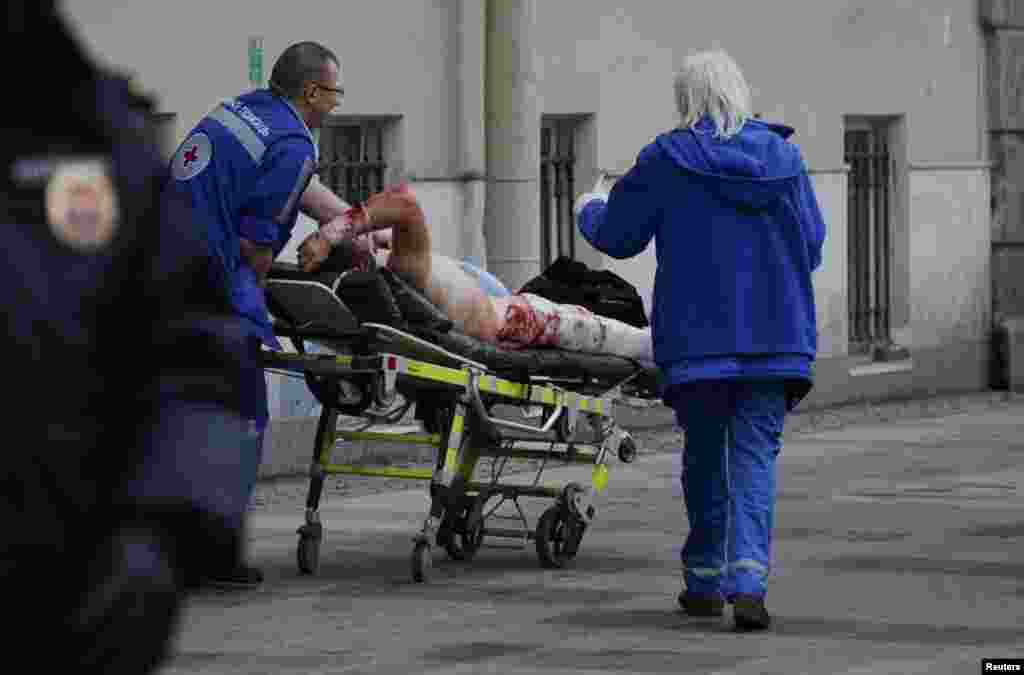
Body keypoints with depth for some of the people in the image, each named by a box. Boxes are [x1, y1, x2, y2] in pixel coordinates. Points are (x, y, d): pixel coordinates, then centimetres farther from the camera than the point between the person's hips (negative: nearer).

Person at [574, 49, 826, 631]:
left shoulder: (666, 160, -5)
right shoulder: (784, 156, 3)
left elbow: (616, 235, 6)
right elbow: (813, 246, 10)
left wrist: (589, 210, 28)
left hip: (697, 337, -1)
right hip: (775, 336, 1)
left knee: (705, 456, 14)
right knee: (756, 456, 1)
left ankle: (706, 580, 23)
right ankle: (748, 581, -17)